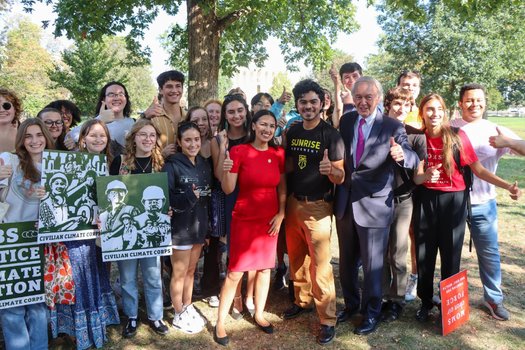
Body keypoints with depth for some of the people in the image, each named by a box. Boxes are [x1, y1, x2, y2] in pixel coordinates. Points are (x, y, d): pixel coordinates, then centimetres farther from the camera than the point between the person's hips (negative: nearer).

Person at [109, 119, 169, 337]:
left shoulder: (161, 163, 3)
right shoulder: (120, 161, -2)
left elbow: (166, 194, 8)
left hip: (152, 228, 1)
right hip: (124, 228, -1)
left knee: (153, 275, 10)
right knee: (127, 276, 10)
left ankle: (155, 316, 27)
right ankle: (131, 317, 28)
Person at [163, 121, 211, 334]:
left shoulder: (204, 164, 6)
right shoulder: (172, 166, -14)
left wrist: (206, 225, 11)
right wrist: (188, 197, -31)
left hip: (199, 225, 6)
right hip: (180, 227, -6)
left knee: (191, 270, 19)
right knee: (179, 273, 9)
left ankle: (188, 308, 36)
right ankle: (179, 315, 26)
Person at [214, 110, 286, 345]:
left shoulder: (278, 154, 2)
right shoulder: (238, 151, -10)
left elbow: (282, 188, 10)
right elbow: (228, 190, -11)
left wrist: (281, 214, -1)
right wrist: (226, 171, -30)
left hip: (270, 219, 4)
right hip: (244, 219, -4)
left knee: (265, 268, 13)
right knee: (235, 272, -2)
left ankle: (259, 314, 32)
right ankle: (220, 322, 14)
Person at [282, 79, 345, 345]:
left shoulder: (331, 134, -11)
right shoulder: (292, 131, 5)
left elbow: (341, 177, -15)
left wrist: (330, 170, -36)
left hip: (318, 207, -5)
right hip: (293, 203, 6)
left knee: (320, 265, -2)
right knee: (296, 258, 17)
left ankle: (327, 320, 11)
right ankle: (302, 301, 36)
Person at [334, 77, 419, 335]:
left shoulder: (393, 127, -9)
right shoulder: (346, 120, 4)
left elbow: (413, 160, -18)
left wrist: (401, 155, -39)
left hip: (374, 204, -4)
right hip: (345, 202, 5)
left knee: (372, 264, 9)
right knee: (346, 261, 19)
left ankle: (371, 314, 31)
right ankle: (351, 305, 41)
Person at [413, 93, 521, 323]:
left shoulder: (457, 136, -7)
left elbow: (478, 169, -7)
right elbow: (415, 177, -5)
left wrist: (507, 186, -19)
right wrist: (426, 175, -28)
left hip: (453, 200, -2)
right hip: (426, 200, 2)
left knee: (450, 255, 8)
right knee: (424, 255, 8)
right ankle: (426, 302, 27)